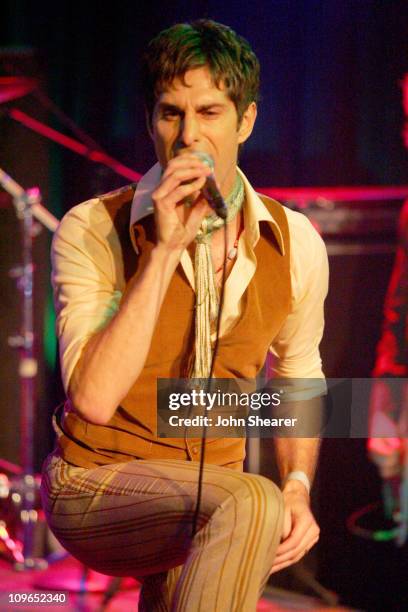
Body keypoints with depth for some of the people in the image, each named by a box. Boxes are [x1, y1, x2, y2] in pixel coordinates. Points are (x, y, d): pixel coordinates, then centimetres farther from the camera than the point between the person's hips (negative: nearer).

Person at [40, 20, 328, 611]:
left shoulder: (296, 246, 0)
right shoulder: (91, 231, -12)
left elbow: (298, 380, 17)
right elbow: (93, 399, -24)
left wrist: (298, 488, -1)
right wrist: (164, 251, -26)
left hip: (200, 505, 5)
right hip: (92, 488, -5)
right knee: (249, 504, -30)